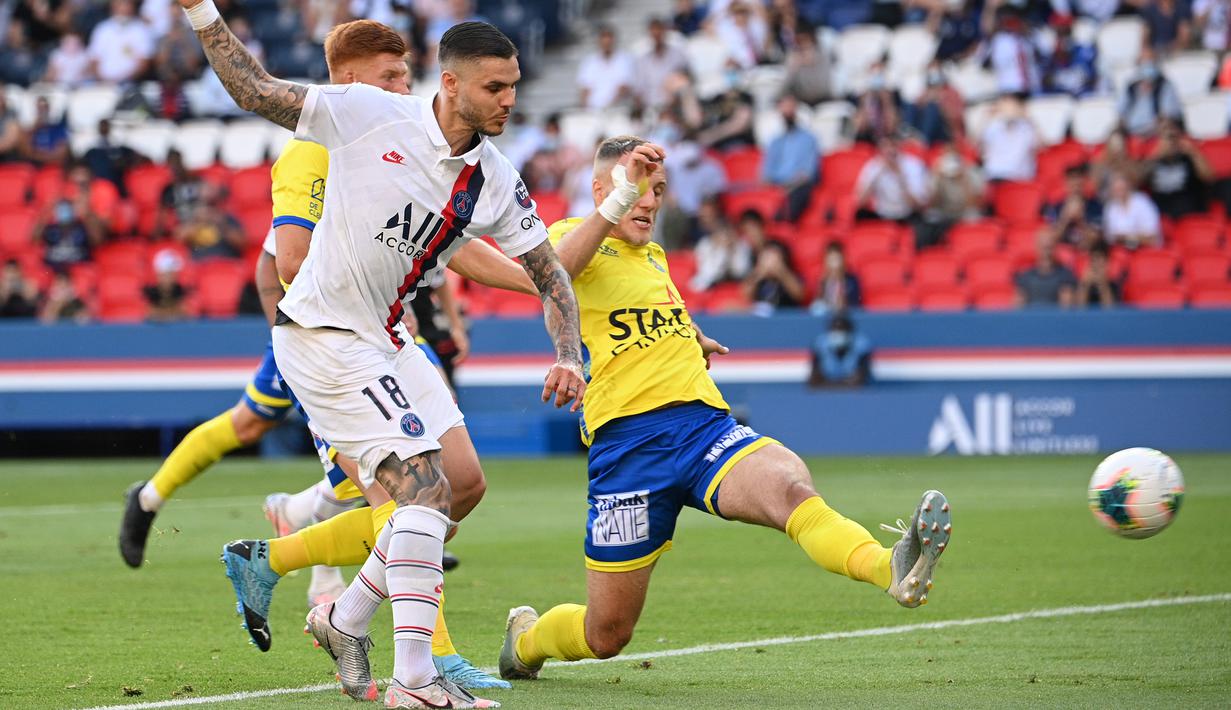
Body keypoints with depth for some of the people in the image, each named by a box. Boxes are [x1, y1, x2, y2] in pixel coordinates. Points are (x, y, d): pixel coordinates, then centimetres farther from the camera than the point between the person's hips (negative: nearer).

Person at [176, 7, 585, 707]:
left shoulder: (497, 181, -1)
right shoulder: (371, 114, -16)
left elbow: (552, 276, 5)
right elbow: (255, 91, -10)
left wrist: (569, 355, -11)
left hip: (387, 340, 8)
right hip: (321, 335, -8)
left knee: (462, 483, 5)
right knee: (426, 486, -17)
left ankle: (345, 621, 23)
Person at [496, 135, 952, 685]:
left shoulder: (654, 254, 25)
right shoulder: (574, 237, 2)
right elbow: (554, 268, -26)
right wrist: (619, 200, -36)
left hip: (707, 425, 5)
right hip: (627, 439, -5)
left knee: (790, 486, -32)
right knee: (606, 635, 3)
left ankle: (893, 569, -60)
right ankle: (525, 637, 38)